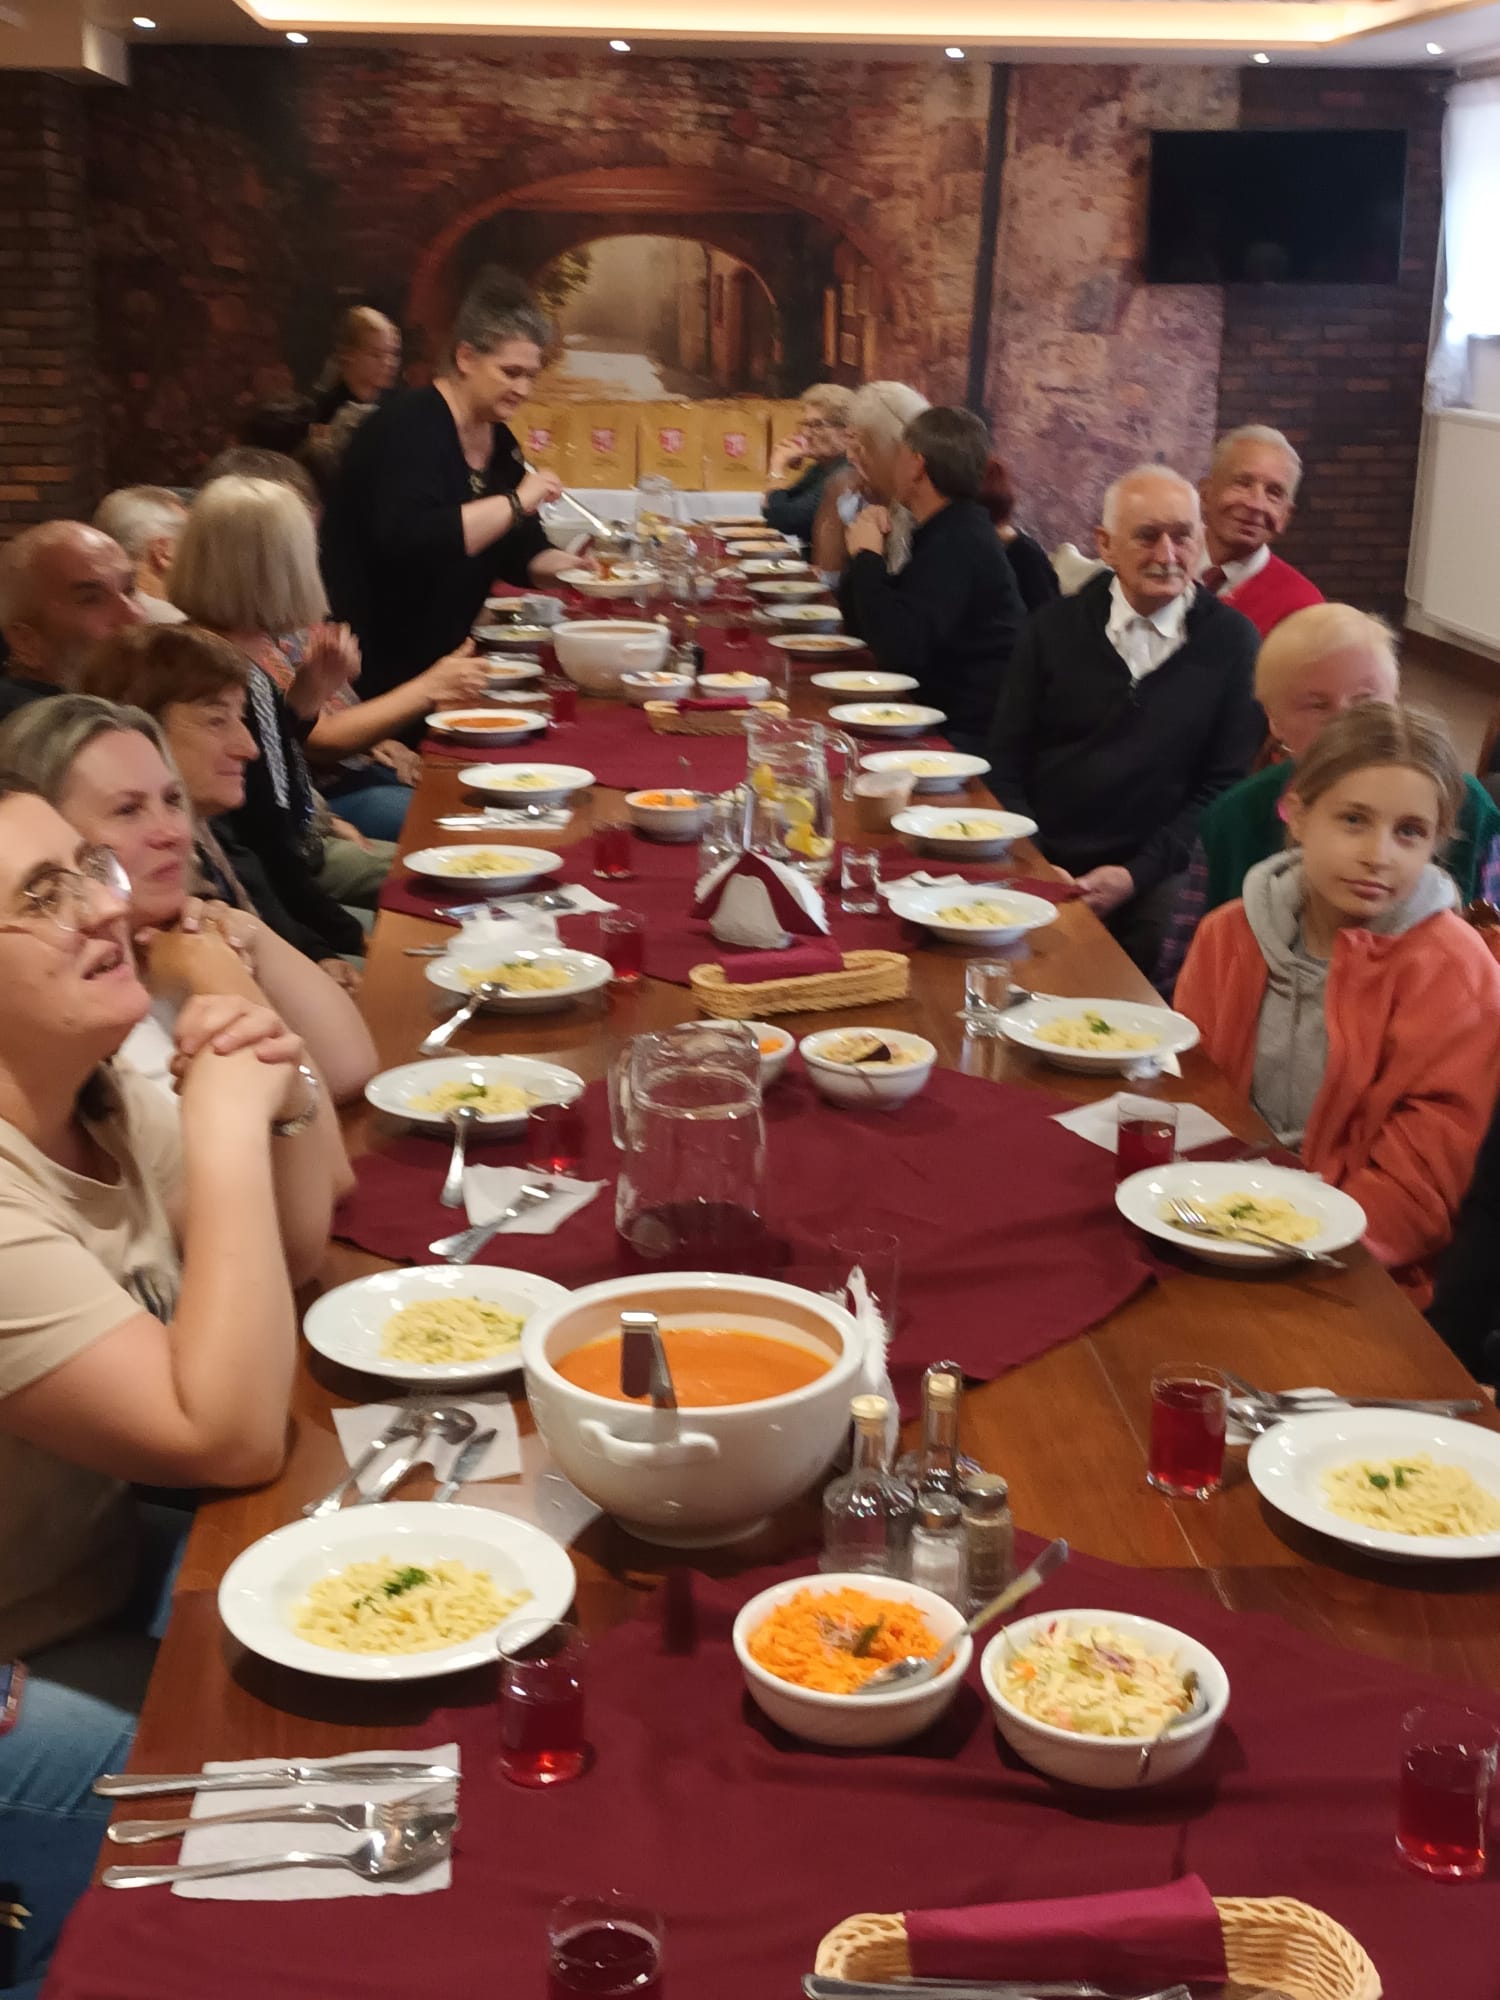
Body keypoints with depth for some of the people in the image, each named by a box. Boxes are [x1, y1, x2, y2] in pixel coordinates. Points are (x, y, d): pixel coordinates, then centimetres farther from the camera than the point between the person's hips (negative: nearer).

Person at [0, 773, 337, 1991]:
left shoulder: (99, 1089, -4)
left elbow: (286, 1266, 7)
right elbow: (231, 1441, -33)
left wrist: (284, 1105, -13)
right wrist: (226, 1129, -33)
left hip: (129, 1564, 9)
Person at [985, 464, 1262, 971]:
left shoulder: (1231, 641, 3)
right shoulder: (1052, 629, 7)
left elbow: (1222, 783, 2)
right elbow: (1006, 764, 6)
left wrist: (1137, 873, -9)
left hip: (1153, 885, -1)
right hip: (1043, 869, 1)